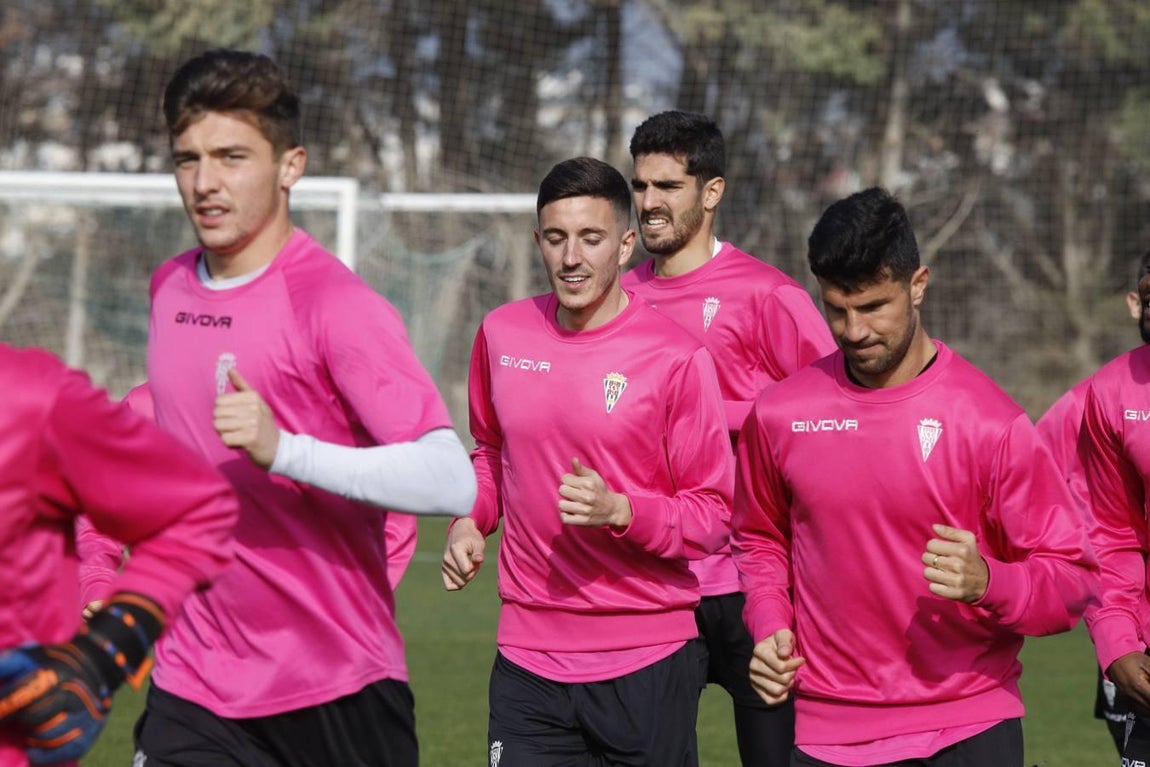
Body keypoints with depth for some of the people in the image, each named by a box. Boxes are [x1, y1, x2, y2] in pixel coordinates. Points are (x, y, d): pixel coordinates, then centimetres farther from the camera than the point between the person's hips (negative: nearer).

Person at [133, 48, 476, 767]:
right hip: (192, 689, 5)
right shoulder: (169, 287, 8)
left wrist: (281, 450, -35)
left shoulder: (336, 303, -15)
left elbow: (452, 482, -25)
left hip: (338, 693, -5)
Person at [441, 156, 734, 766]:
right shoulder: (501, 334, 6)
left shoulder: (676, 358, -9)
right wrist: (470, 520, 7)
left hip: (647, 666, -3)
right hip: (528, 658, 3)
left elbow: (712, 517, -5)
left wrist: (620, 511, -21)